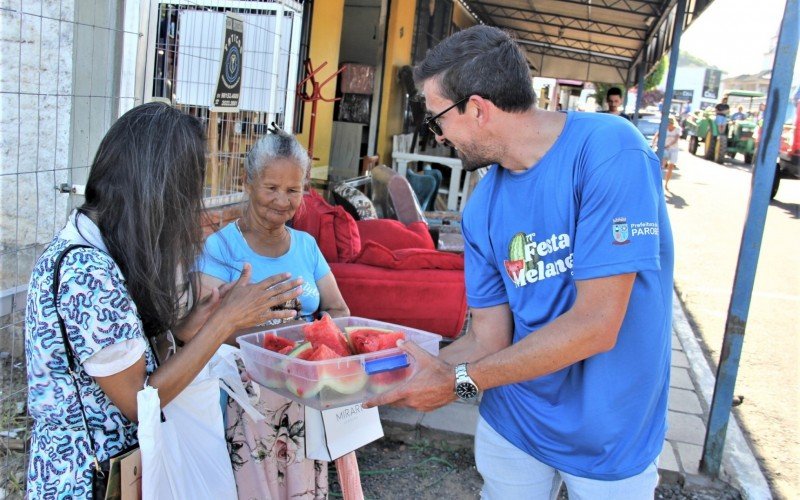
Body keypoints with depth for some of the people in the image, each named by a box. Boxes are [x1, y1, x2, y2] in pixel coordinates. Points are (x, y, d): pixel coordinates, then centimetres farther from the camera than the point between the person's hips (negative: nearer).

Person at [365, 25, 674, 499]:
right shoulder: (483, 208, -5)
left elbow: (596, 325, -27)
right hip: (513, 422, 5)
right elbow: (487, 339, -3)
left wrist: (460, 382, -22)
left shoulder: (609, 150, -23)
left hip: (611, 433, -4)